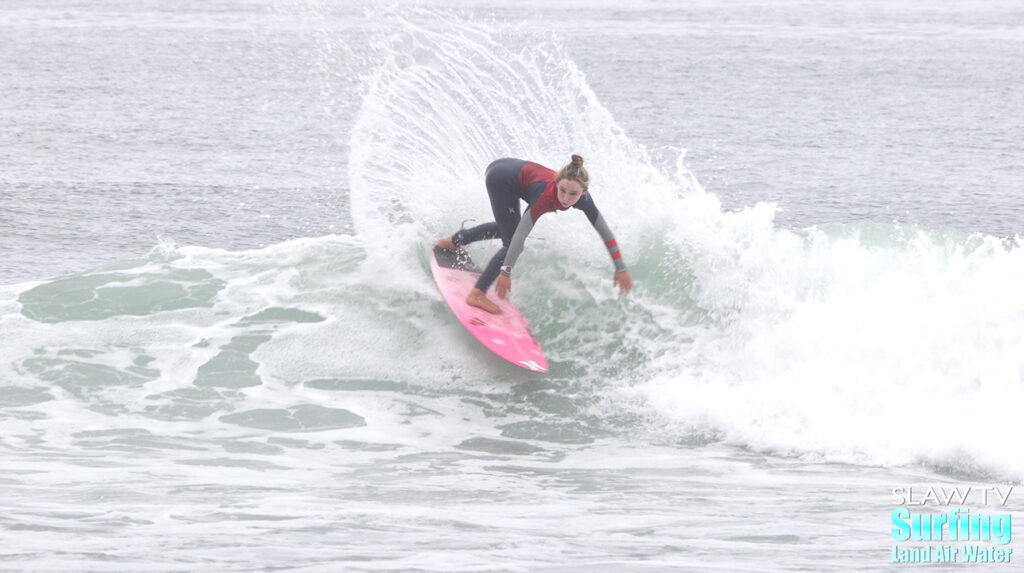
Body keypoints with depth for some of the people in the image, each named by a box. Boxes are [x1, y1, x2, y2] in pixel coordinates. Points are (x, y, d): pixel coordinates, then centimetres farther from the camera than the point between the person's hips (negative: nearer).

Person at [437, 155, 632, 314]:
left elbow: (606, 233, -15)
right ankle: (477, 295, -11)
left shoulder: (583, 199, -22)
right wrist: (506, 272, -47)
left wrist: (620, 269, -15)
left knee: (506, 228, 31)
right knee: (512, 241, -14)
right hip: (500, 178, -8)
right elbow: (521, 234, -43)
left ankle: (455, 241, 52)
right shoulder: (547, 195, -40)